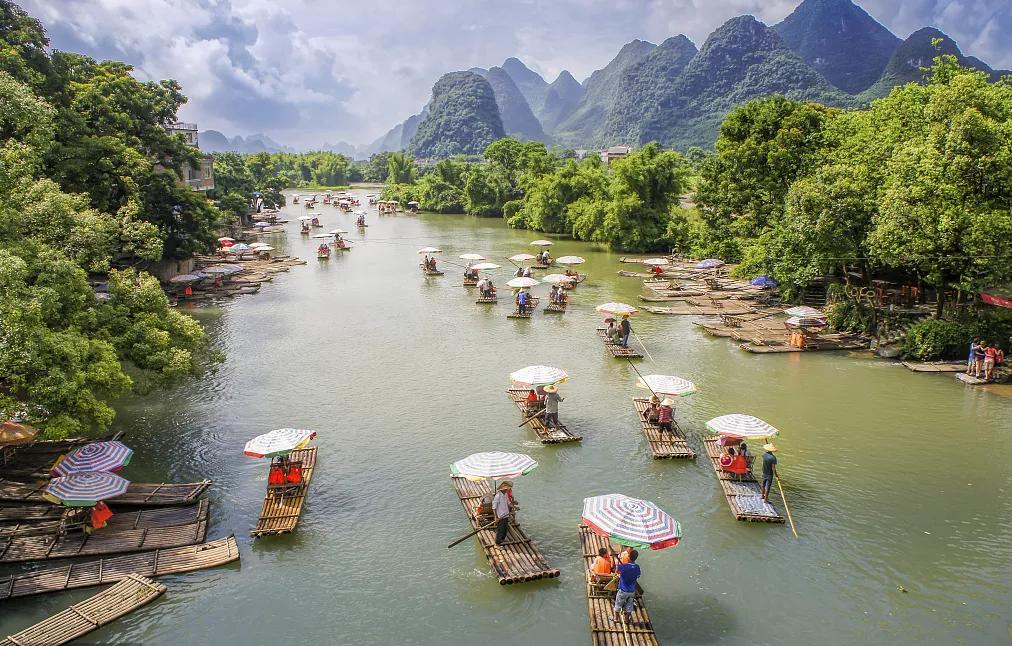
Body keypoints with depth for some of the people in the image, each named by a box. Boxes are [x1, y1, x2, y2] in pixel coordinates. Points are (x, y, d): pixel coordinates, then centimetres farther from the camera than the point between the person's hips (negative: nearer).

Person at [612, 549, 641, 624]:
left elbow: (615, 568, -11)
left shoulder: (624, 566, -27)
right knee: (629, 606, 21)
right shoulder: (637, 567, -11)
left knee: (618, 605, 18)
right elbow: (637, 577, 5)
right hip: (632, 591, 3)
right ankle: (627, 619, 33)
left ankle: (616, 618, 34)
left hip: (623, 590, -3)